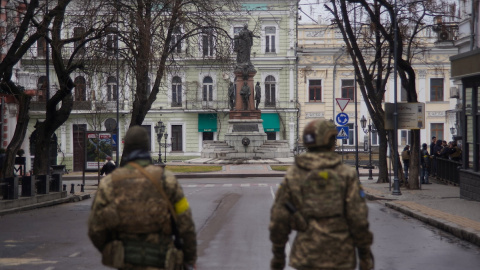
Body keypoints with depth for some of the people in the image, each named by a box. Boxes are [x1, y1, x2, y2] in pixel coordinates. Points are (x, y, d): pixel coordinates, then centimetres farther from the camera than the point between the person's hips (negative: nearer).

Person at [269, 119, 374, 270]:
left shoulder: (292, 175, 1)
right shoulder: (346, 174, -3)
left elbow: (279, 219, 0)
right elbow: (359, 219, -8)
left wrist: (278, 254, 10)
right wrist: (365, 253, 1)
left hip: (306, 257, 1)